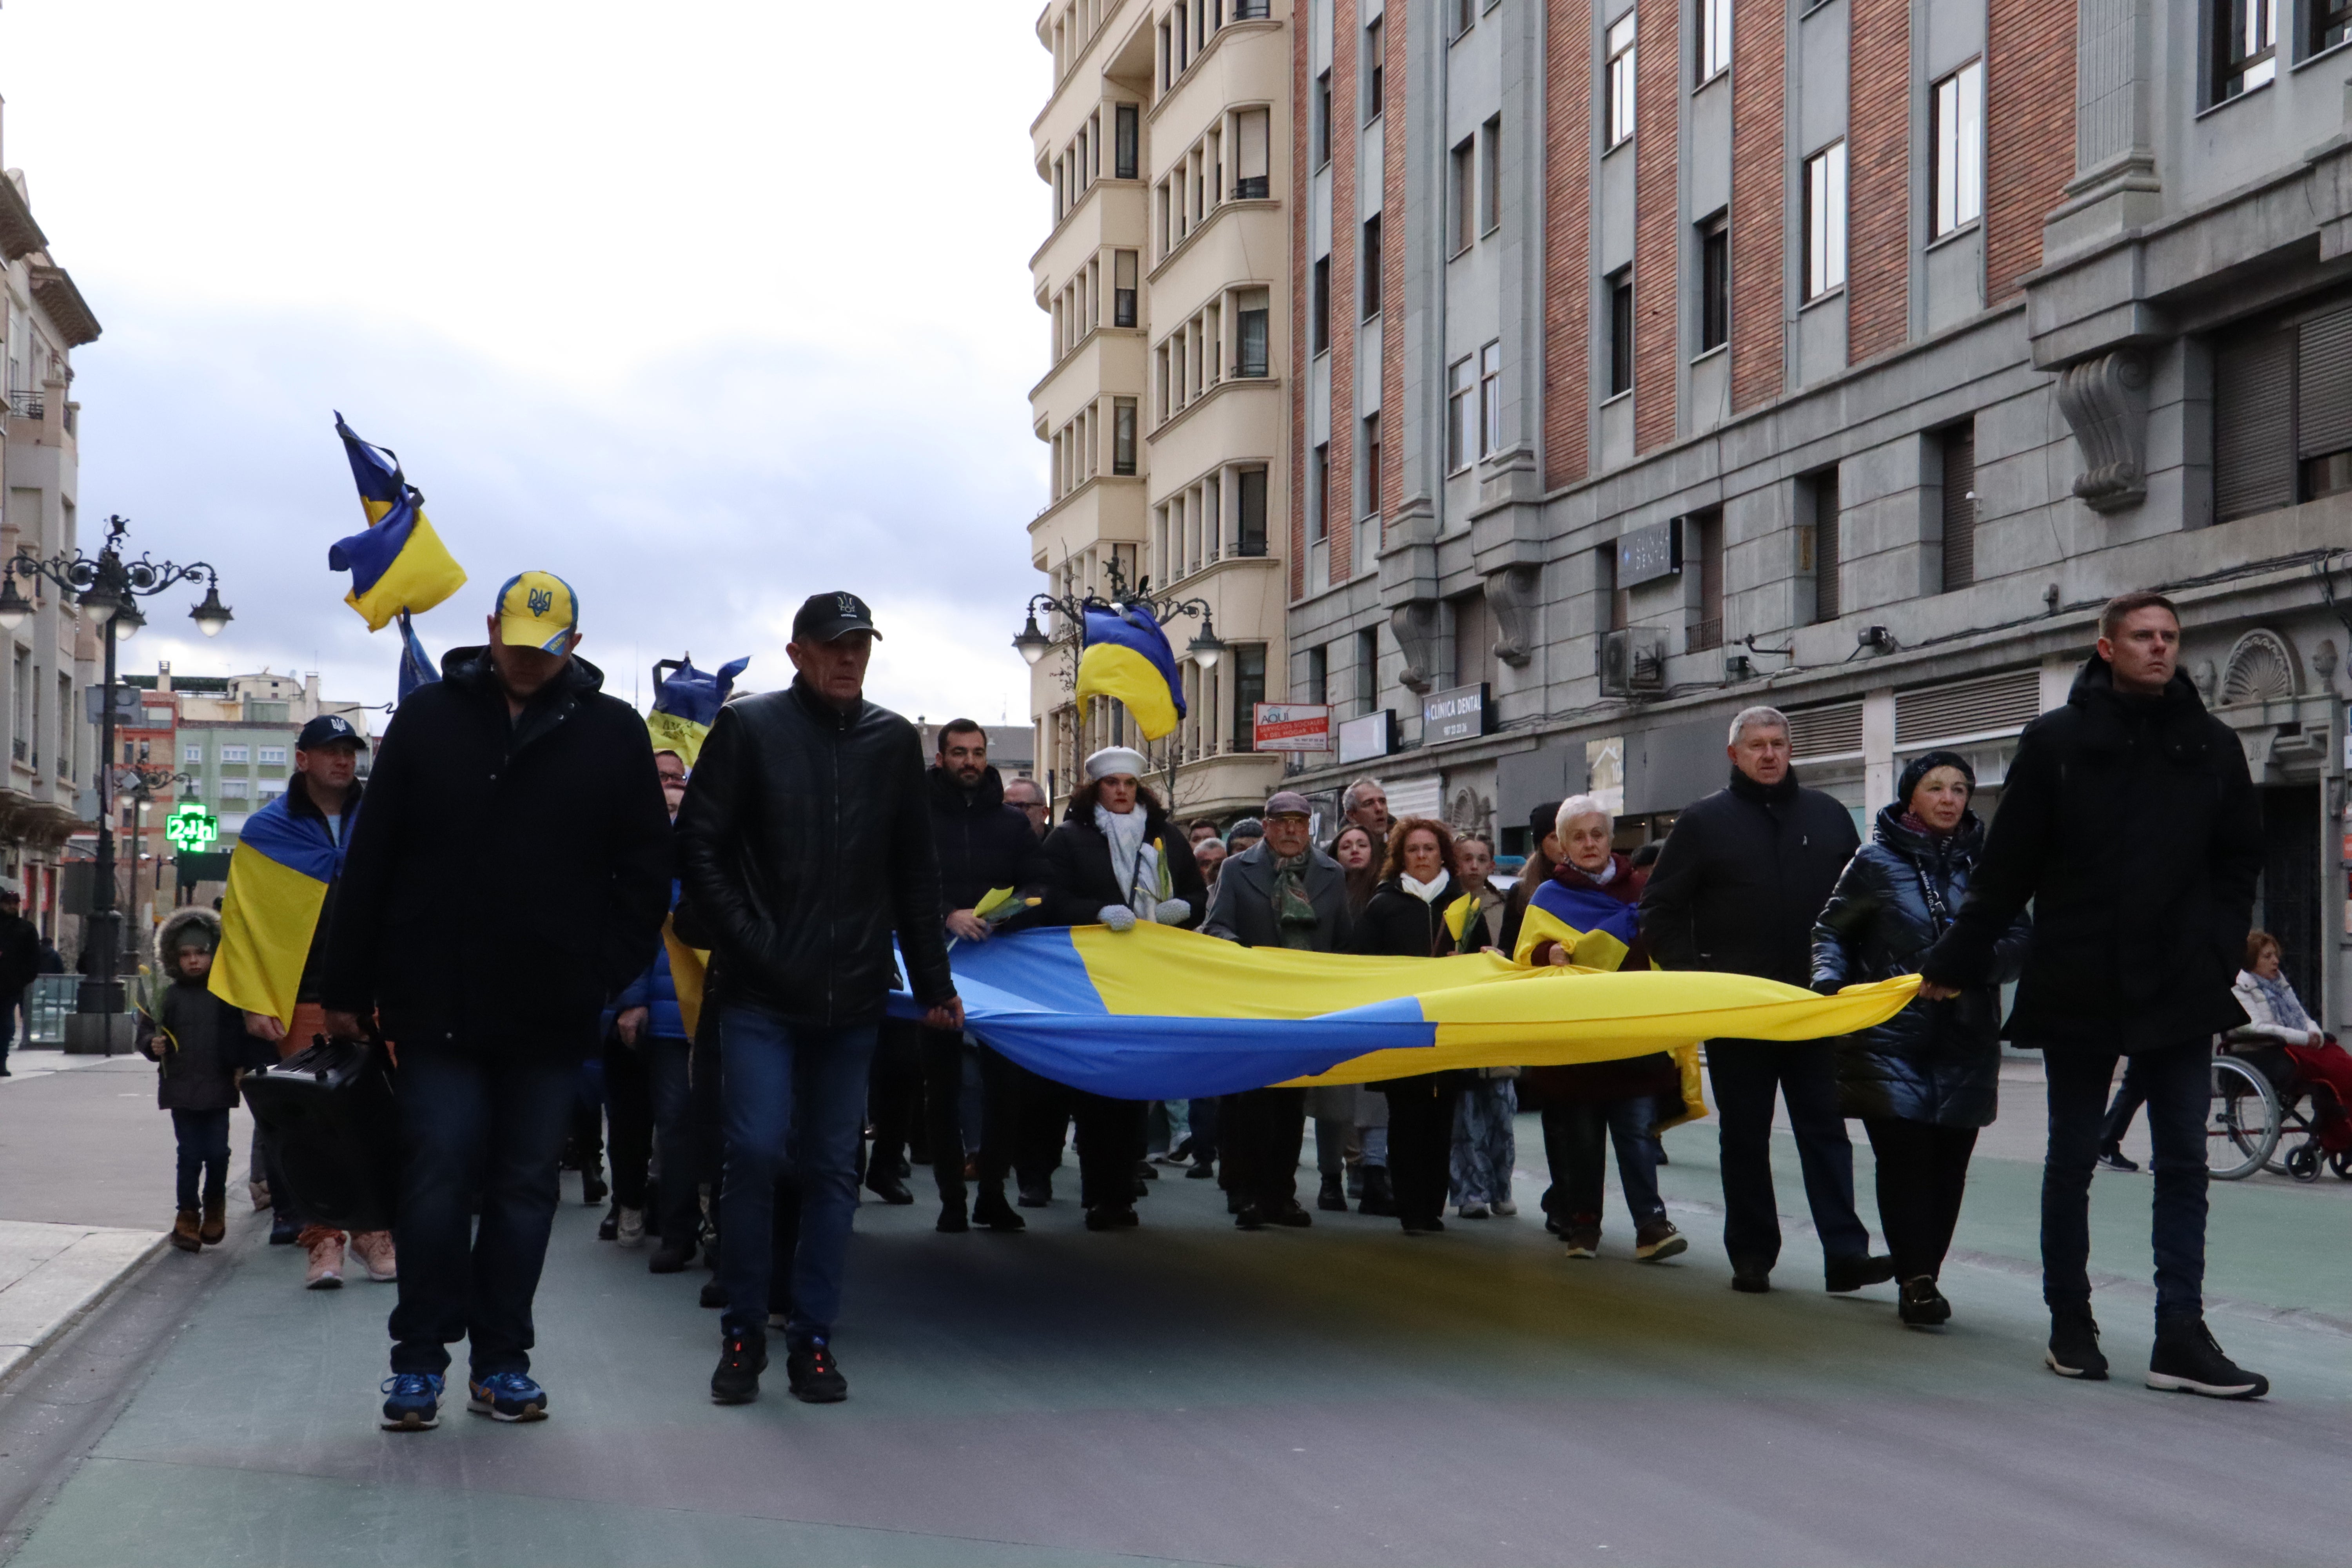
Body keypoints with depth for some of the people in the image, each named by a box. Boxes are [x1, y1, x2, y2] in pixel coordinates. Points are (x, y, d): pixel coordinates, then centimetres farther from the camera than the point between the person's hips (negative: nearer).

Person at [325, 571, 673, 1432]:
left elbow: (645, 870, 7)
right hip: (437, 1003, -1)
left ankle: (501, 1360, 16)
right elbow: (370, 861, 5)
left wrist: (612, 975, -3)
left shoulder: (613, 732, 5)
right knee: (438, 1179, -2)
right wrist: (346, 988, 3)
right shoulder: (428, 719, 4)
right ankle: (419, 1359, 9)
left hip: (551, 1009, 1)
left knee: (525, 1188, 7)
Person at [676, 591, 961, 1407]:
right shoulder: (749, 728, 1)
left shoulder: (893, 742, 11)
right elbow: (698, 848, 0)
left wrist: (934, 984, 14)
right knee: (755, 1152, -10)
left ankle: (813, 1338, 13)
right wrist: (746, 943, -9)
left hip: (853, 998, 3)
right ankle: (743, 1333, 5)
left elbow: (916, 873, 16)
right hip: (760, 995, -3)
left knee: (834, 1168, 4)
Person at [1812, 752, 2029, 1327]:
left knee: (1949, 1161, 3)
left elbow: (2018, 936, 3)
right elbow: (1832, 931, 10)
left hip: (1966, 1041, 3)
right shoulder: (1876, 861, 3)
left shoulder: (1983, 862, 8)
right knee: (1905, 1154, -11)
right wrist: (1830, 977, -10)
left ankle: (1922, 1278, 14)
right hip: (1891, 1036, -3)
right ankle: (1916, 1280, -8)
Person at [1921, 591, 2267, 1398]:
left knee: (2183, 1164, 0)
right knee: (2071, 1159, 8)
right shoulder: (2056, 741, -1)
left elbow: (2238, 863, 10)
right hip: (2077, 988, -2)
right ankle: (2070, 1323, 19)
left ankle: (2181, 1335, 1)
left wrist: (2220, 954, -3)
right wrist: (1955, 962, 1)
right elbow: (2006, 866, 1)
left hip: (2180, 991, 2)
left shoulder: (2212, 746, 7)